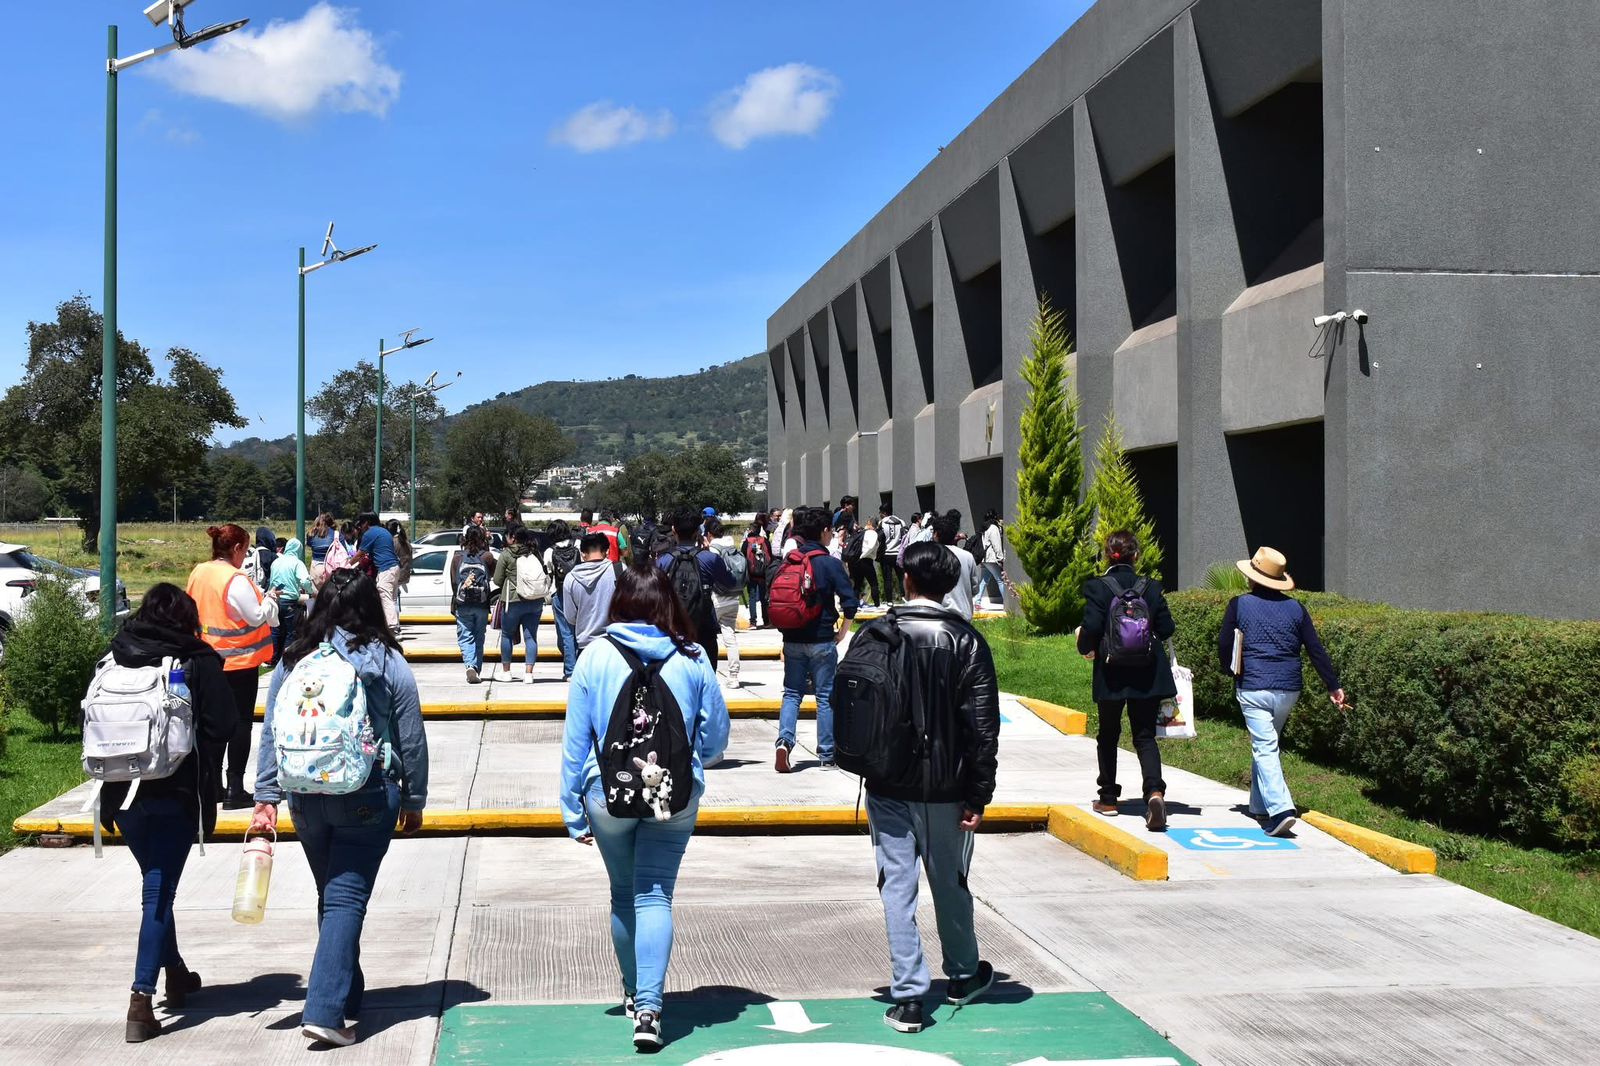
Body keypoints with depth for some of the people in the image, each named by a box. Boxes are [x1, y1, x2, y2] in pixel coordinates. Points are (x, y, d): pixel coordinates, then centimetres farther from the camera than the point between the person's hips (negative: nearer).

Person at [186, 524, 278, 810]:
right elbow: (257, 617, -17)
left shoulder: (198, 573, 4)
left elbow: (193, 609, 14)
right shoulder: (236, 580, -19)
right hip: (239, 660, -7)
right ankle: (234, 791, 1)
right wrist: (269, 600, 0)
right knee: (240, 722, 1)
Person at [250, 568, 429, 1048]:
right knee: (346, 899, -2)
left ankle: (347, 999, 30)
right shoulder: (388, 663, -4)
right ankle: (324, 1011, -12)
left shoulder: (294, 660, 3)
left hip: (306, 798, 3)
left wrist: (267, 797, 6)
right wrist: (414, 801, 9)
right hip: (368, 797, -3)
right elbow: (411, 740, -1)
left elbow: (271, 733, 3)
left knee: (332, 896, 18)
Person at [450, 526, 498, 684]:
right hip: (482, 605, 1)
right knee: (479, 638, 12)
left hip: (462, 605, -1)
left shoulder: (457, 558, 0)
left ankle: (470, 666, -22)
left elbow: (453, 582, 4)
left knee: (465, 637, 0)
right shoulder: (487, 557, -3)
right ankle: (478, 670, 12)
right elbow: (493, 572, 15)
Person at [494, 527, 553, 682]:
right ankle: (528, 673, 3)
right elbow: (546, 577, 6)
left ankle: (506, 671, 18)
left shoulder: (506, 554, -6)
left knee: (507, 635, 12)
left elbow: (497, 580, -2)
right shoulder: (536, 554, 4)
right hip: (536, 602, 3)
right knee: (531, 636, 7)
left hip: (513, 601, -3)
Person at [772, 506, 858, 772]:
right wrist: (841, 634, -2)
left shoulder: (787, 562, 4)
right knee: (826, 696, 5)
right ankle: (827, 755, 9)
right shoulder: (830, 563, -9)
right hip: (822, 641, -4)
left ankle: (785, 740, -9)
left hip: (792, 640, 4)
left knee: (792, 693, 12)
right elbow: (849, 603, -15)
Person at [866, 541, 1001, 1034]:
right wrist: (980, 795, -3)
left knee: (897, 887, 3)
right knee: (951, 884, 16)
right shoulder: (967, 641, -6)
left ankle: (908, 996, -1)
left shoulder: (875, 635, -3)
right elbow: (983, 725, -8)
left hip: (888, 788, 0)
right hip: (946, 789, 0)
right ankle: (964, 977, 34)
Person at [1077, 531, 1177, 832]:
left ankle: (1108, 798, 23)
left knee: (1108, 736, 16)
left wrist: (1086, 648, 4)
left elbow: (1091, 628, -16)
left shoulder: (1097, 587, -9)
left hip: (1111, 674, -1)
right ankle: (1154, 791, -18)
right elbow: (1167, 629, 1)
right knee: (1145, 736, 5)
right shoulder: (1151, 587, 0)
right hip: (1147, 674, 2)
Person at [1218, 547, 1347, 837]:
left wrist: (1232, 672, 23)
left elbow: (1224, 646, 4)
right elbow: (1316, 650, 6)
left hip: (1252, 688, -4)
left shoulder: (1239, 605, -1)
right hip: (1288, 690, 4)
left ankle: (1281, 809, -23)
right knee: (1267, 744, 20)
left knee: (1264, 749, -7)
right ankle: (1260, 805, 27)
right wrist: (1334, 686, 11)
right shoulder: (1296, 608, 7)